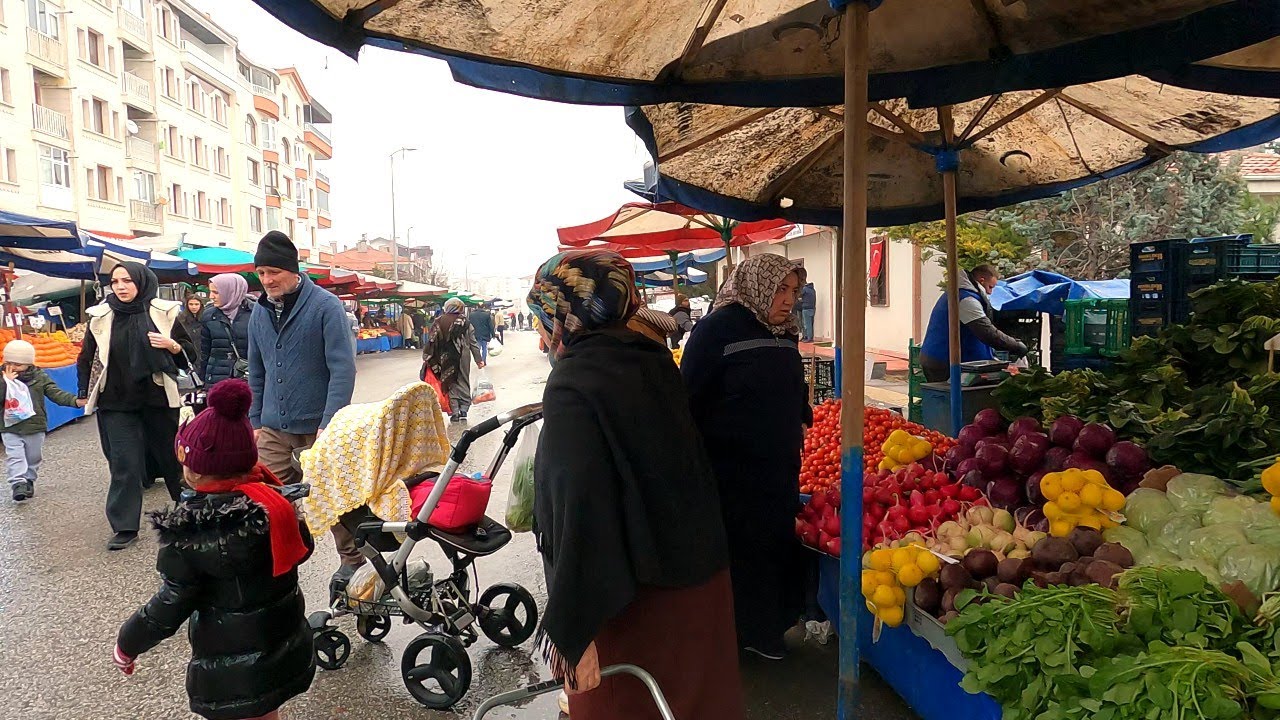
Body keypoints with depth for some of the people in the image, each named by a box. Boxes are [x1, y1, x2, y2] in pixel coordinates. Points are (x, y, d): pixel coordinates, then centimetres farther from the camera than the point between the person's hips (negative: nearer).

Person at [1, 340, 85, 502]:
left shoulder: (40, 377, -3)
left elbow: (56, 394, -8)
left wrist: (75, 401, -24)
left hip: (35, 427, 1)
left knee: (33, 458, 13)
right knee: (14, 457, -8)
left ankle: (29, 481, 29)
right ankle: (18, 483, -10)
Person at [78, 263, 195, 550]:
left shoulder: (163, 313, -1)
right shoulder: (101, 317, 3)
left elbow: (189, 353, 6)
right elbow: (86, 358, 13)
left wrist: (172, 345, -14)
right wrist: (86, 393, 10)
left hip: (158, 399, 0)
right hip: (116, 403, 1)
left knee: (171, 455, 12)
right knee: (124, 464, -2)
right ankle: (125, 527, 6)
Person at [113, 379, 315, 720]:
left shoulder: (191, 529, -22)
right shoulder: (271, 499, -7)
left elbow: (170, 606, -16)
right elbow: (302, 548, 8)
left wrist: (126, 644, 1)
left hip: (233, 672, -5)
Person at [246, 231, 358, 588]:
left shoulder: (326, 306, -11)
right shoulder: (260, 311, 8)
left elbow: (343, 368, -15)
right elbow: (256, 372, 17)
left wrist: (329, 423, -20)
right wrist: (255, 421, 14)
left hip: (318, 428, -4)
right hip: (273, 429, 5)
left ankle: (353, 560, 28)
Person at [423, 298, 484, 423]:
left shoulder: (438, 322, -1)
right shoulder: (465, 322, -2)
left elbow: (431, 341, -1)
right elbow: (473, 343, -1)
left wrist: (427, 357, 8)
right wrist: (479, 360, 5)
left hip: (445, 359, 0)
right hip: (462, 358, 0)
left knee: (450, 384, 8)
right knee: (463, 382, 10)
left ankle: (454, 412, 4)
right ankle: (463, 411, 5)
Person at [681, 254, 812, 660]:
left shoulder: (783, 332, 10)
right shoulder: (720, 326, -14)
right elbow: (691, 394, -14)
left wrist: (801, 422, 17)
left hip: (780, 469, 7)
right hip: (731, 470, -7)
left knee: (776, 547, 15)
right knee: (735, 555, 4)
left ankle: (764, 632, 32)